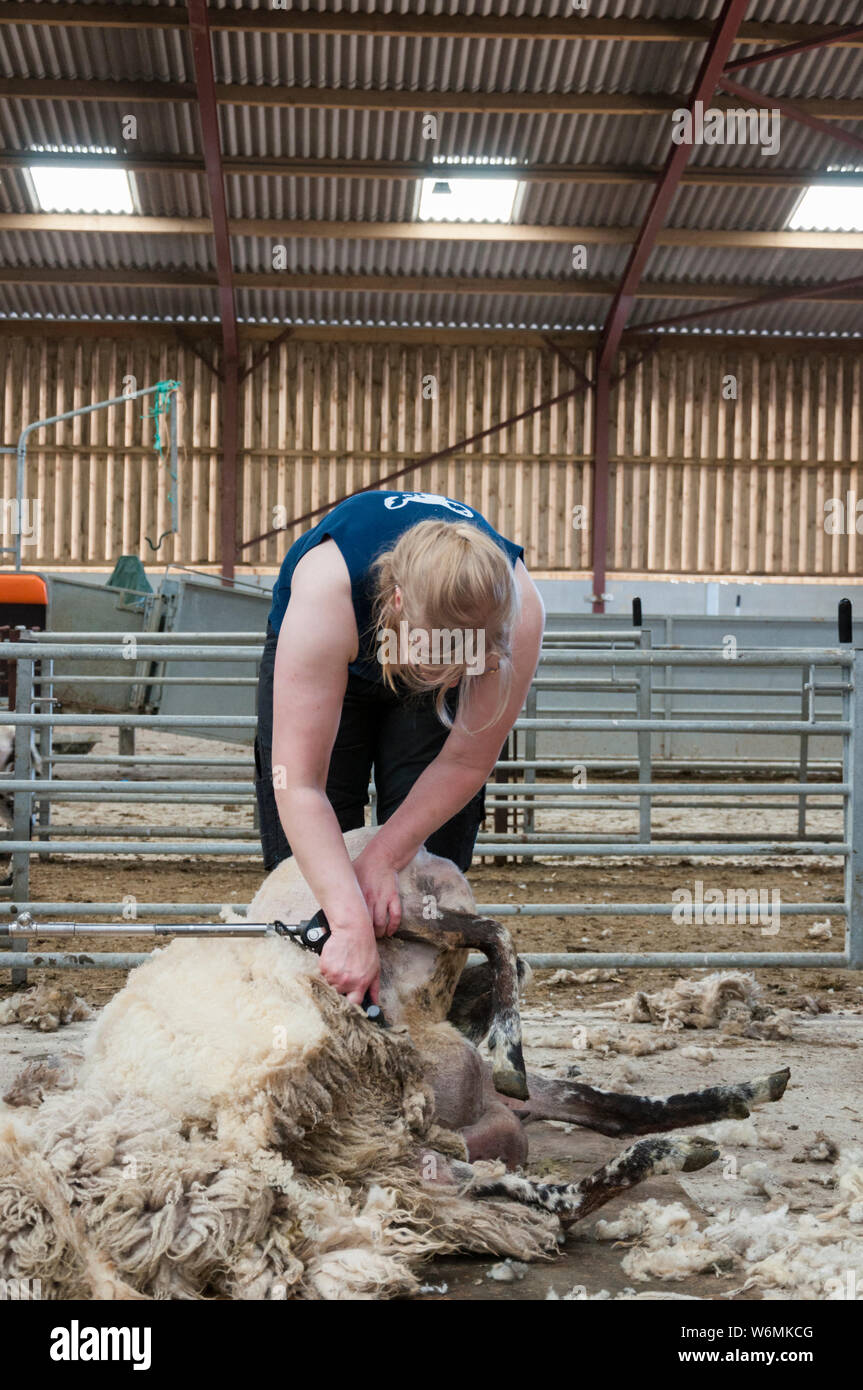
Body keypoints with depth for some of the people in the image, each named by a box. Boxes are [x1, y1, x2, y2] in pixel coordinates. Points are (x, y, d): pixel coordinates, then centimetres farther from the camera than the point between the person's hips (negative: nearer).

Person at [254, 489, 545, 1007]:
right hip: (323, 659, -1)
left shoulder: (519, 612, -38)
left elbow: (466, 764, -23)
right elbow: (299, 784, -44)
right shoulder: (327, 590, -45)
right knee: (302, 866, -4)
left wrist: (385, 856, -27)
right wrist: (351, 923, -50)